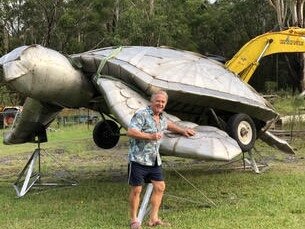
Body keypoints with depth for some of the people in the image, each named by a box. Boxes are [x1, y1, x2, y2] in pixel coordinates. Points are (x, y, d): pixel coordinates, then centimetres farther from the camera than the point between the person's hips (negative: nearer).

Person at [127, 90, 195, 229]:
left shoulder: (161, 118, 14)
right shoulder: (141, 115, -12)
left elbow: (168, 124, 39)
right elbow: (130, 132, -22)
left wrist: (183, 131, 33)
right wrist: (150, 136, -25)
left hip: (154, 160, 8)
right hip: (138, 159, -8)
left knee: (160, 187, 6)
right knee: (136, 190, 0)